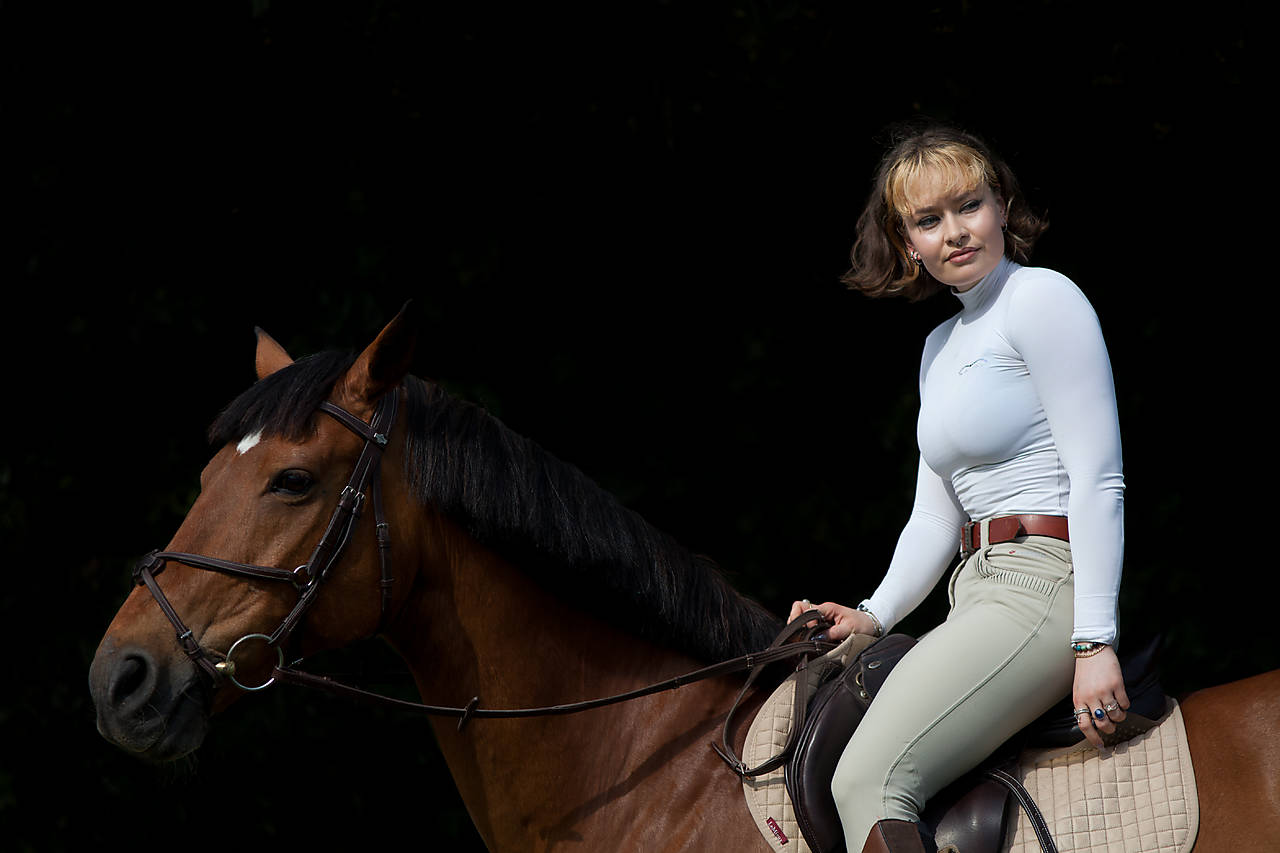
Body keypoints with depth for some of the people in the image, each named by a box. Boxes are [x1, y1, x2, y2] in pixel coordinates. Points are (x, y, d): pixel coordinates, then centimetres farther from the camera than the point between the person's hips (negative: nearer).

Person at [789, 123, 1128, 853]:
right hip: (979, 591, 10)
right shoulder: (941, 347, 22)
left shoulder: (1041, 299, -6)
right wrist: (875, 615, 3)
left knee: (869, 782, -25)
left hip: (1046, 583, -10)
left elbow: (1098, 478, -14)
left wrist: (1095, 643, -21)